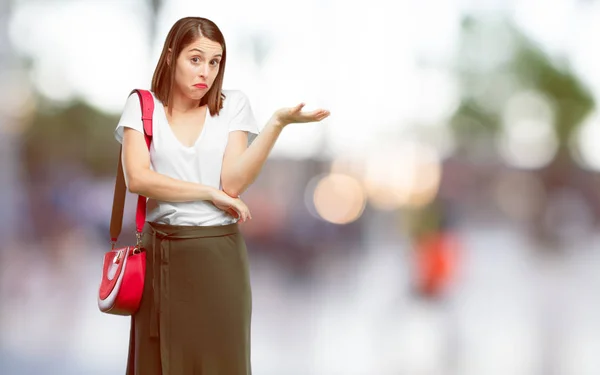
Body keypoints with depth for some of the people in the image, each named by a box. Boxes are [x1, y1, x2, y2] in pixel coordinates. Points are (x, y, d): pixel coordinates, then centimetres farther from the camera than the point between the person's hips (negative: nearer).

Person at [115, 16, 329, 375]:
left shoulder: (233, 105, 4)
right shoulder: (142, 105, 3)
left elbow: (233, 183, -9)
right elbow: (137, 178, -11)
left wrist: (278, 123, -18)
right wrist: (210, 193, -11)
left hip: (219, 255, 0)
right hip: (161, 254, 0)